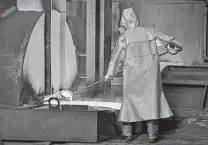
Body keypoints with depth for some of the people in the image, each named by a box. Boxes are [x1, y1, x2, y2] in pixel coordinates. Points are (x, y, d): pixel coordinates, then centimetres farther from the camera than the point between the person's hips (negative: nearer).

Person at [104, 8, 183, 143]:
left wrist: (110, 74, 11)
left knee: (131, 100, 11)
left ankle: (128, 132, 16)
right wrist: (177, 45, 36)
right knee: (152, 99, 7)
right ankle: (153, 134, 7)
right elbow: (167, 39, 18)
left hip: (133, 74, -2)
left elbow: (116, 57, -1)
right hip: (151, 72, 2)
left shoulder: (124, 37, -4)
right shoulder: (149, 32, 5)